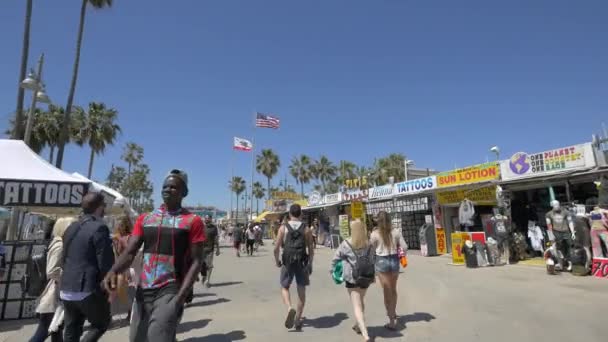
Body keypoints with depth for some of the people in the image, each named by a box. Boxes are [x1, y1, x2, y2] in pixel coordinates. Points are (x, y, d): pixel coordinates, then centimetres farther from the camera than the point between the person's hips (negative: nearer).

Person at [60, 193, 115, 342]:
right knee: (103, 322, 13)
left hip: (66, 290, 8)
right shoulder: (99, 227, -16)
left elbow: (65, 259, 19)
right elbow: (105, 263, -17)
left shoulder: (71, 228, 11)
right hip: (88, 289, -8)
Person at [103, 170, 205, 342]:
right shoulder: (144, 219, 10)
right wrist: (113, 271, -17)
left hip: (170, 291, -5)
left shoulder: (193, 222, -5)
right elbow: (130, 252, 3)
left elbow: (196, 261, -6)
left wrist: (181, 296, -15)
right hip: (143, 291, 5)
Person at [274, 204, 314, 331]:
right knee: (301, 290, 13)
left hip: (288, 262, -1)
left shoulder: (283, 228, -2)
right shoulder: (306, 229, 1)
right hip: (302, 262, 1)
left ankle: (290, 309, -9)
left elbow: (276, 248, -5)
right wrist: (310, 264, 11)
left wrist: (277, 261, 11)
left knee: (284, 287, 16)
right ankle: (298, 320, 19)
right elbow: (311, 249, 0)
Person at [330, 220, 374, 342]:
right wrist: (372, 275, 18)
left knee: (357, 306, 0)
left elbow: (336, 258, -3)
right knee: (361, 301, 25)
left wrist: (332, 270, 13)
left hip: (352, 278, -5)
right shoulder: (369, 245, -1)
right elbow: (373, 261, 6)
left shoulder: (346, 244, -11)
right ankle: (359, 325, 42)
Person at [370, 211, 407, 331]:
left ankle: (392, 322, 8)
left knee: (387, 291, 5)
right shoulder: (396, 232, -5)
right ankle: (393, 312, 46)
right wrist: (396, 250, 13)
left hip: (382, 261, -3)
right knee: (393, 289, 24)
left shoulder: (375, 234, -12)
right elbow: (404, 247, -4)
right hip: (394, 260, 4)